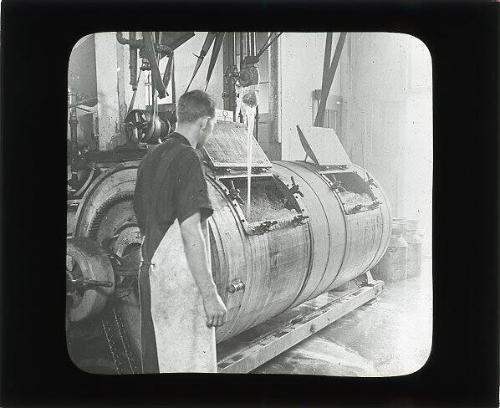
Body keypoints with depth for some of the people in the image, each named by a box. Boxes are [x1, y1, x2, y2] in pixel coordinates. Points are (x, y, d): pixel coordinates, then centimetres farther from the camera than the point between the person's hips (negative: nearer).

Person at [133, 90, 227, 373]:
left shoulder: (151, 157, 11)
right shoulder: (188, 160, -15)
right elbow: (190, 231, -22)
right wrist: (210, 295, -21)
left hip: (151, 273, 9)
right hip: (182, 278, -9)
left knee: (155, 359, 18)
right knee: (190, 363, -1)